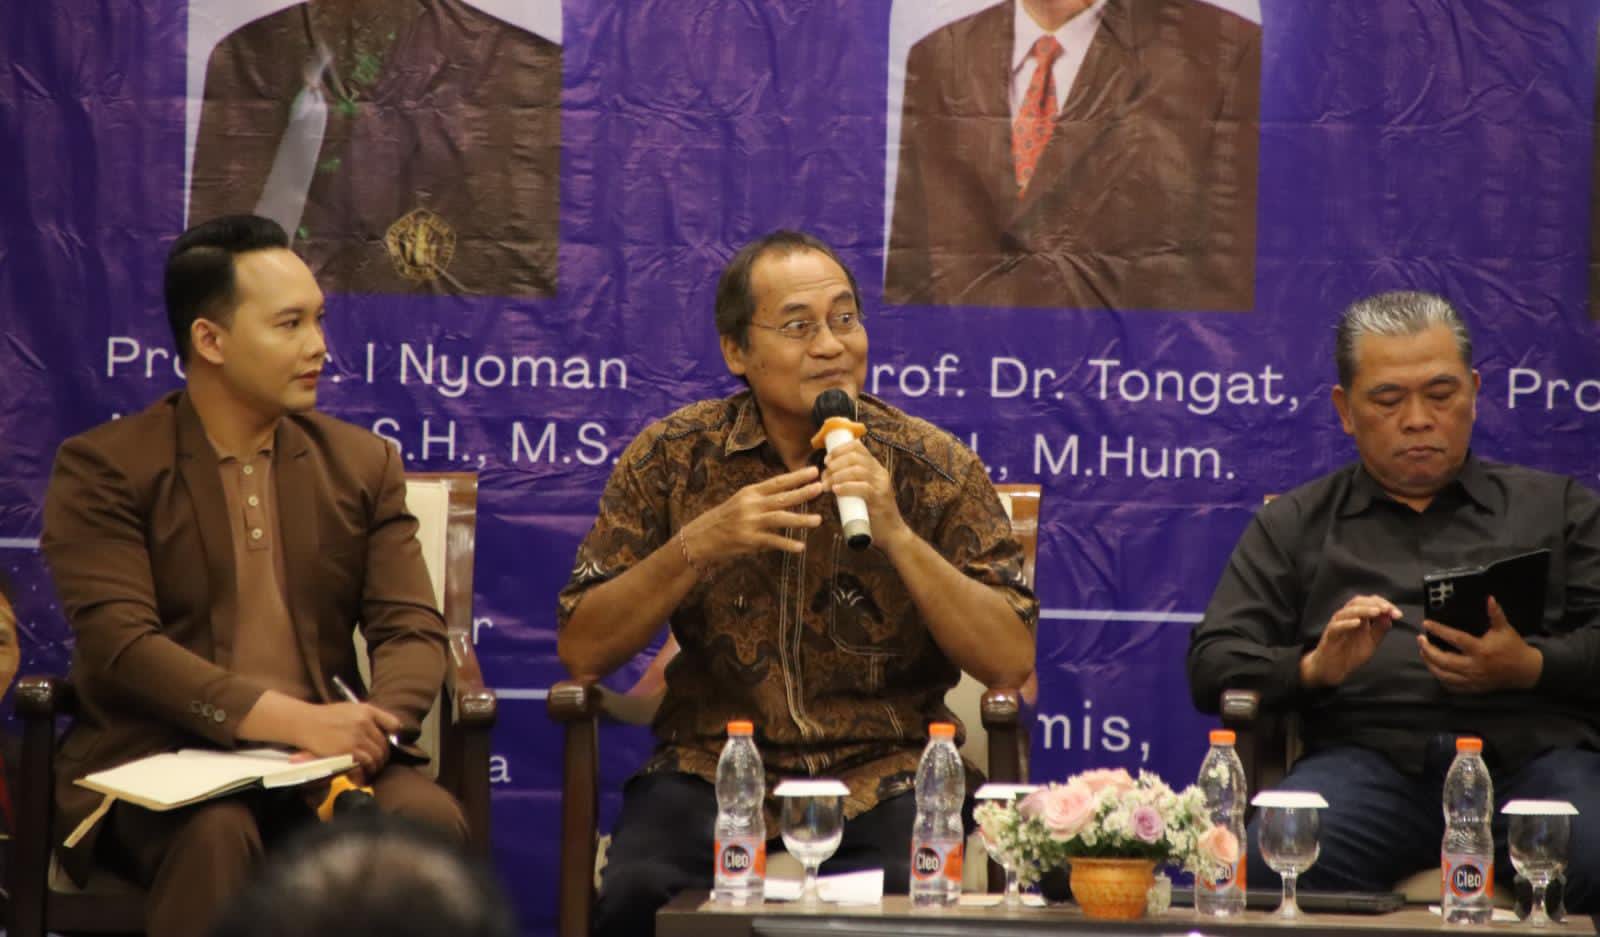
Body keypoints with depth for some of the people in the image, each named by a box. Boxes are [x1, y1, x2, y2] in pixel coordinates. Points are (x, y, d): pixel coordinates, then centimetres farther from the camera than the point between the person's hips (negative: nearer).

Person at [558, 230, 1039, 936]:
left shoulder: (935, 468, -1)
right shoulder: (672, 459, 2)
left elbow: (1011, 664, -6)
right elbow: (582, 651, -1)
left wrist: (896, 535, -18)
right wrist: (697, 545, -16)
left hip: (881, 773, -1)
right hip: (712, 767, 1)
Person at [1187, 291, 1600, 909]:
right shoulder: (1293, 526, 26)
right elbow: (1212, 667, 15)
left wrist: (1530, 667, -8)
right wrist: (1312, 668, -5)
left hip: (1536, 749, 0)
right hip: (1368, 757, 0)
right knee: (1265, 870, -34)